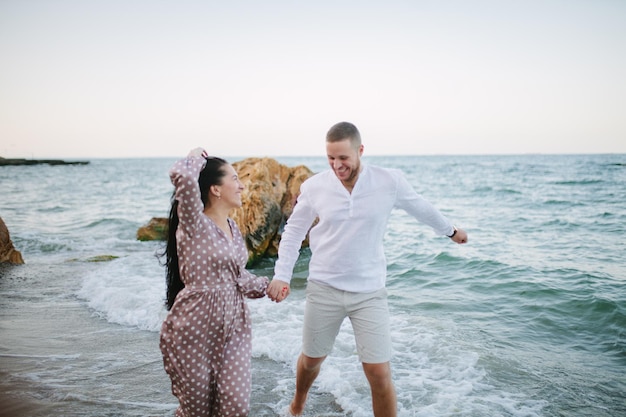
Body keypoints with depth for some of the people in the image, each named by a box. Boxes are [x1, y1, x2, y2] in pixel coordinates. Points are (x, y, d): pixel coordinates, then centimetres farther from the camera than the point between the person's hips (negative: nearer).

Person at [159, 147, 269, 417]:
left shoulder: (232, 227, 8)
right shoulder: (193, 223, -15)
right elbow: (182, 176, -33)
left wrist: (266, 286, 19)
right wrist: (197, 158, -13)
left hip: (233, 326, 6)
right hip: (195, 328, -6)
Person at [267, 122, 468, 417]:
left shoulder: (390, 182, -10)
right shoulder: (313, 187, -9)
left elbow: (421, 209, 9)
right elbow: (293, 232, 3)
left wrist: (451, 231, 25)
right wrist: (281, 276, -7)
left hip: (369, 292, -1)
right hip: (323, 289, 1)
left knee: (380, 374, -3)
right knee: (311, 359, 18)